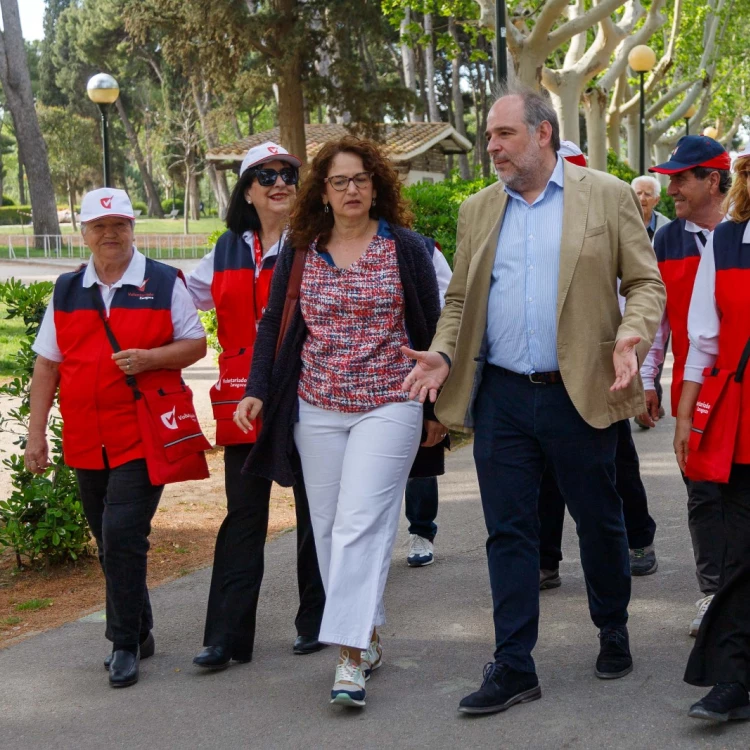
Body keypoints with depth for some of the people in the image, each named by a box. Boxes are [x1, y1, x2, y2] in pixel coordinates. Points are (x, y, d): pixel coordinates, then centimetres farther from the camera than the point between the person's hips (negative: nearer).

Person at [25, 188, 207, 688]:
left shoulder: (164, 284, 1)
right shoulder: (66, 291, 10)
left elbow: (196, 345, 2)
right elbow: (47, 364, 11)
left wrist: (148, 357, -16)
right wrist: (36, 432, 6)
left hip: (144, 436, -4)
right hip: (86, 441, 5)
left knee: (123, 535, -13)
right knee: (111, 543, 12)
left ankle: (125, 644, -1)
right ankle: (139, 632, 29)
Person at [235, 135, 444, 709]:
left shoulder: (406, 248, 1)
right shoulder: (299, 253, 8)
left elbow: (430, 328, 4)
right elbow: (274, 325, 12)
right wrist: (257, 390, 0)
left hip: (389, 406, -4)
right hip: (317, 409, 4)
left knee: (361, 522, -13)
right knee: (328, 525, 6)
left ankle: (352, 656, -14)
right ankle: (368, 636, 19)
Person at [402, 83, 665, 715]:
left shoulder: (608, 196, 0)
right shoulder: (478, 210, 11)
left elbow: (646, 281, -1)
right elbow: (460, 300, 15)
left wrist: (632, 336, -19)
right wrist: (443, 355, -3)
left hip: (580, 394, -2)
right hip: (500, 396, 3)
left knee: (600, 521, 11)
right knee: (509, 532, 4)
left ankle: (614, 632, 35)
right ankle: (514, 667, 11)